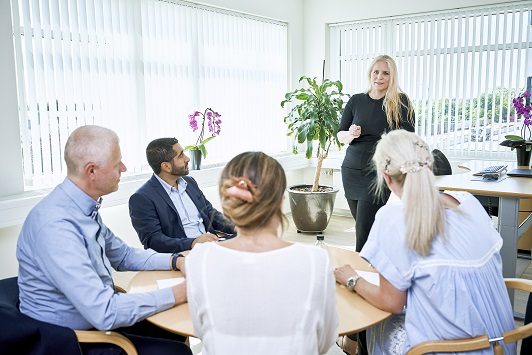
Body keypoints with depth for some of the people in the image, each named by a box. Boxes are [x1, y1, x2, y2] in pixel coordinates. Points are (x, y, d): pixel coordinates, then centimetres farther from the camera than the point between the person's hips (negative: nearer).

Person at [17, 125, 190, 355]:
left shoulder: (84, 206, -1)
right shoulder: (56, 226, -30)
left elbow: (123, 255, 13)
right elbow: (103, 312, -31)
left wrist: (175, 261, -1)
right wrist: (176, 295, -23)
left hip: (98, 316, 9)